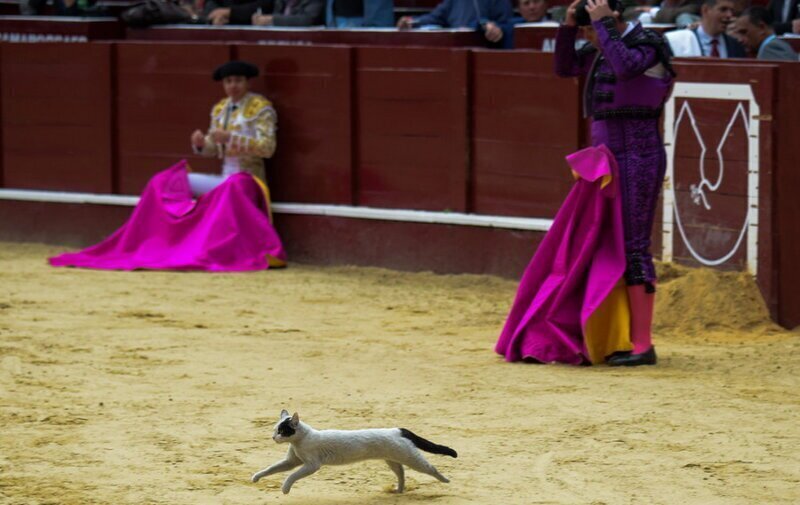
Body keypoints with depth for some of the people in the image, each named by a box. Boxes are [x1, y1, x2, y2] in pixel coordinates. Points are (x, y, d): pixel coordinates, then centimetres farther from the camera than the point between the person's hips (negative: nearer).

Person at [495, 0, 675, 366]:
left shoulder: (646, 46, -10)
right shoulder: (605, 50, 14)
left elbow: (624, 66, -31)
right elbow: (565, 67, 21)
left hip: (638, 159, -9)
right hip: (608, 162, 9)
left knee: (632, 247, -10)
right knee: (606, 249, 10)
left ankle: (642, 346, -8)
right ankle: (618, 340, 15)